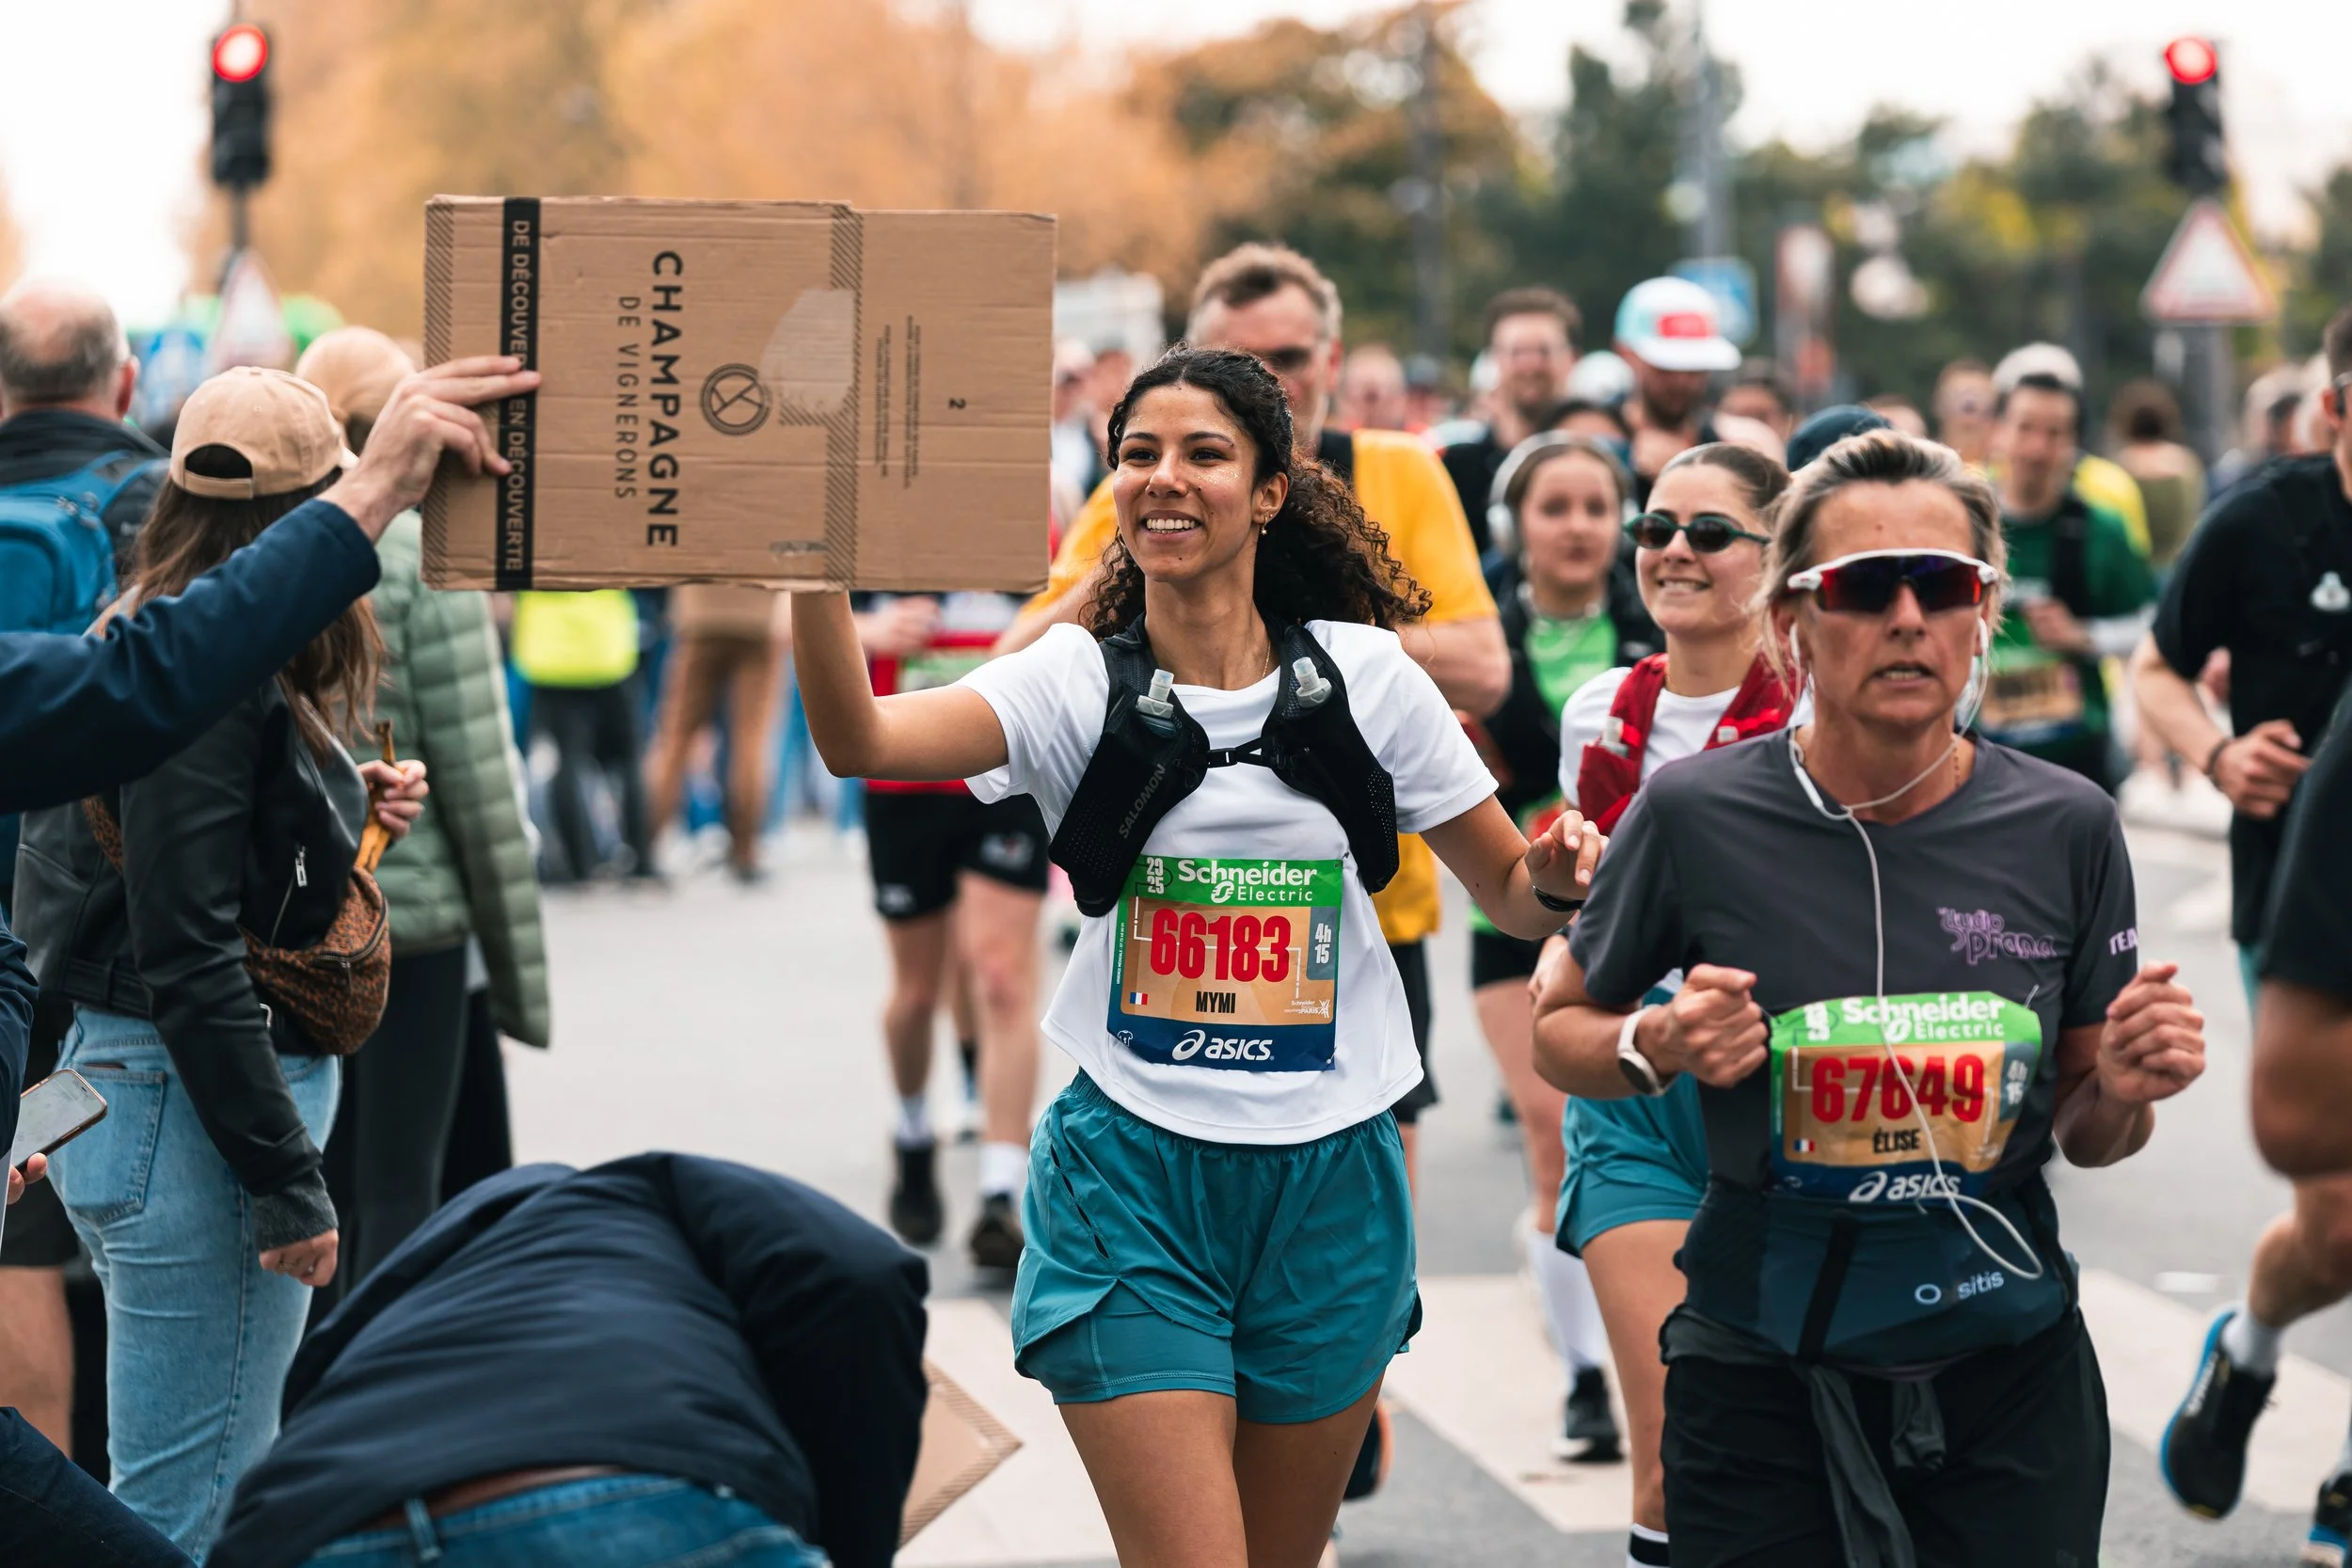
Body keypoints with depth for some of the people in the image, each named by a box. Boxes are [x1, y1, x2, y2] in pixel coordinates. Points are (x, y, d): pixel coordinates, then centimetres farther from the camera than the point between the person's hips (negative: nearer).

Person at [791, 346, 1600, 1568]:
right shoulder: (1076, 683, -4)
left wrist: (1559, 876, -15)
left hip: (1328, 1181, 2)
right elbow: (858, 739, -22)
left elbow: (1512, 895, 8)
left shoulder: (1362, 675, 1)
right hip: (1133, 1179, -2)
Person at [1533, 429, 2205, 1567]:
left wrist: (2124, 1090, -14)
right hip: (1765, 1378, -2)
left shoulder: (2065, 829, -4)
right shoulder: (1695, 816, -10)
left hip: (2010, 1380, 2)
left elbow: (2085, 1135, 7)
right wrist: (1660, 1045, -15)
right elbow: (1562, 1031, 5)